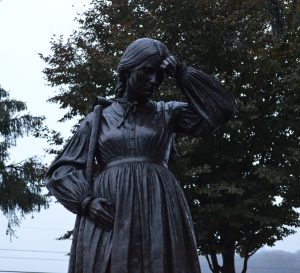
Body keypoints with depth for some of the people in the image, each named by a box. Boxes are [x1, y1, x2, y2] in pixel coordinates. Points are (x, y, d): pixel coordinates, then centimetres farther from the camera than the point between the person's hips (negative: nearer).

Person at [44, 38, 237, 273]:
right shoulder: (98, 119, 16)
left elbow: (222, 108, 9)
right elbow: (61, 171, 11)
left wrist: (182, 74, 7)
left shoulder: (168, 113, 18)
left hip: (158, 211, 0)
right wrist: (86, 202, -8)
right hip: (108, 210, 0)